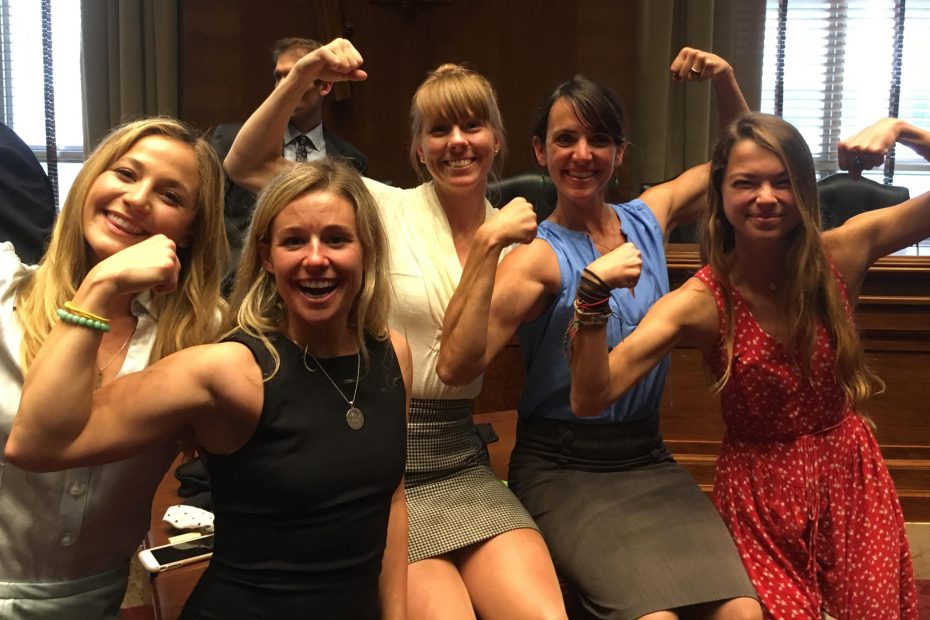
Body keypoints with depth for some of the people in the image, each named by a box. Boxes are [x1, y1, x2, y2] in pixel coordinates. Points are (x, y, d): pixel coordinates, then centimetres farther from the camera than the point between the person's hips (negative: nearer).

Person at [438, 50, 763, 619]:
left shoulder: (649, 218, 6)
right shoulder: (540, 257, -10)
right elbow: (457, 367, -25)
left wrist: (725, 80, 8)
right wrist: (486, 247, -29)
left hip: (650, 460, 5)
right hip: (563, 469, -5)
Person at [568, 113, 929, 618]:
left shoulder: (842, 255, -11)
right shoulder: (702, 303, -17)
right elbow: (590, 399, -25)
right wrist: (593, 296, -38)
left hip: (850, 475, 2)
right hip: (760, 491, -2)